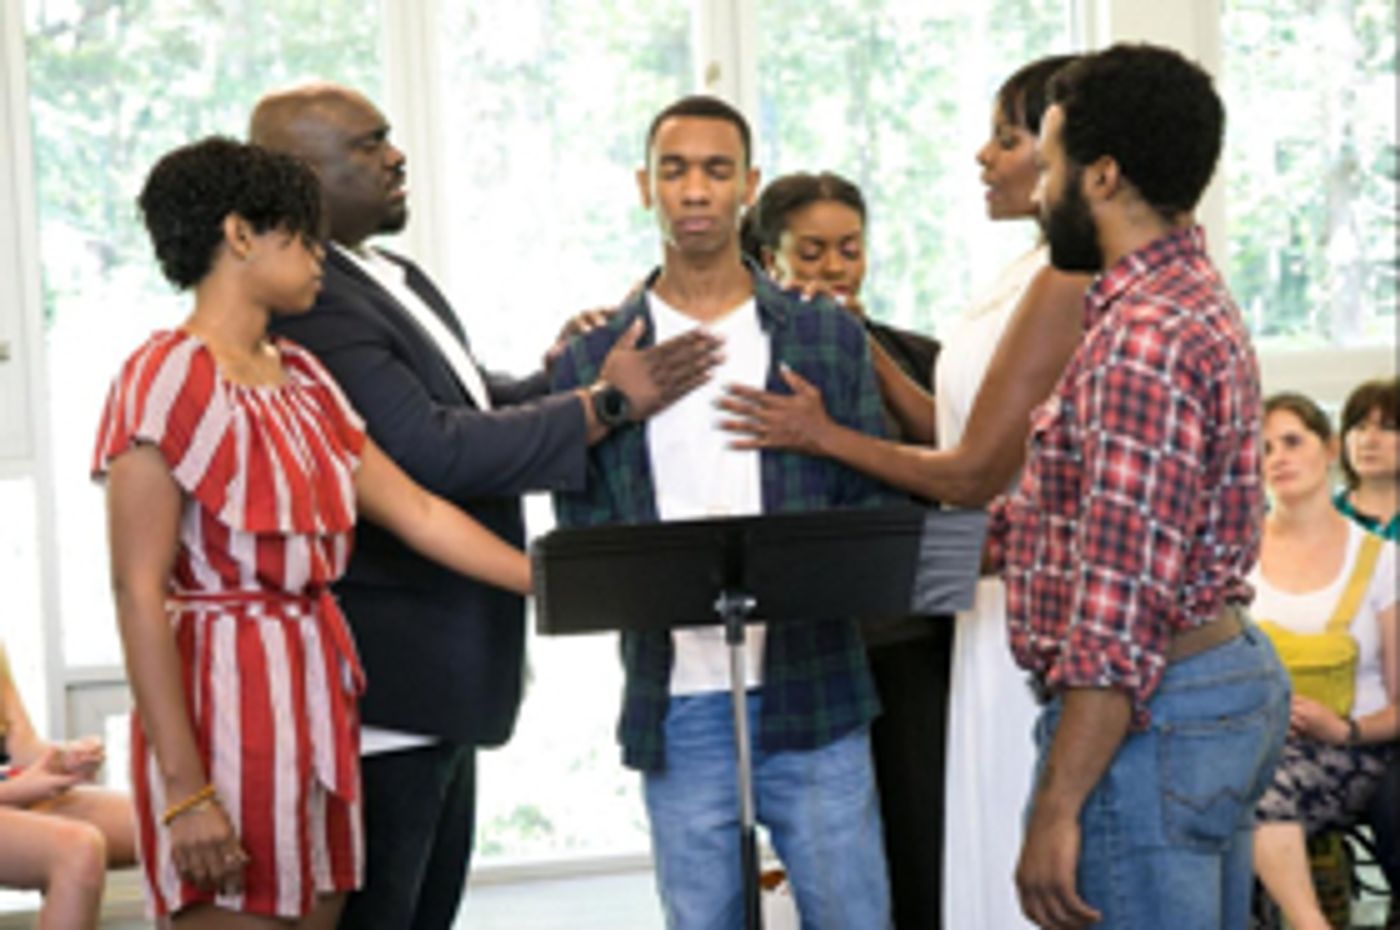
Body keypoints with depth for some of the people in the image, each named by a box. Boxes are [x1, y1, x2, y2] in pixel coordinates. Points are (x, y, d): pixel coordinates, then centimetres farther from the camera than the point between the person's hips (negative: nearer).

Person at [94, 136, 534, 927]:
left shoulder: (300, 378, 12)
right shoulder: (168, 380, -13)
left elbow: (415, 511, 13)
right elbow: (139, 593, -17)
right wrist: (185, 790, -21)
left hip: (317, 697, 8)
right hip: (226, 702, -8)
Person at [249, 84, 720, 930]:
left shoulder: (395, 280, 13)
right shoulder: (313, 306, -21)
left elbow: (470, 406, 21)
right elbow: (434, 451, -27)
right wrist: (603, 403, -20)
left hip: (445, 669, 11)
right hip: (389, 678, -11)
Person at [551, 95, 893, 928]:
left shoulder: (831, 337, 8)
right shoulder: (594, 360, 7)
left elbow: (875, 507, 6)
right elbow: (582, 538, 5)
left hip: (813, 698, 0)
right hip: (677, 710, 0)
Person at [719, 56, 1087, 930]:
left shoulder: (1064, 283, -18)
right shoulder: (1043, 275, 13)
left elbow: (975, 473, -18)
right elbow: (955, 430, 12)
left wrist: (821, 434, -7)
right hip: (1010, 598, 10)